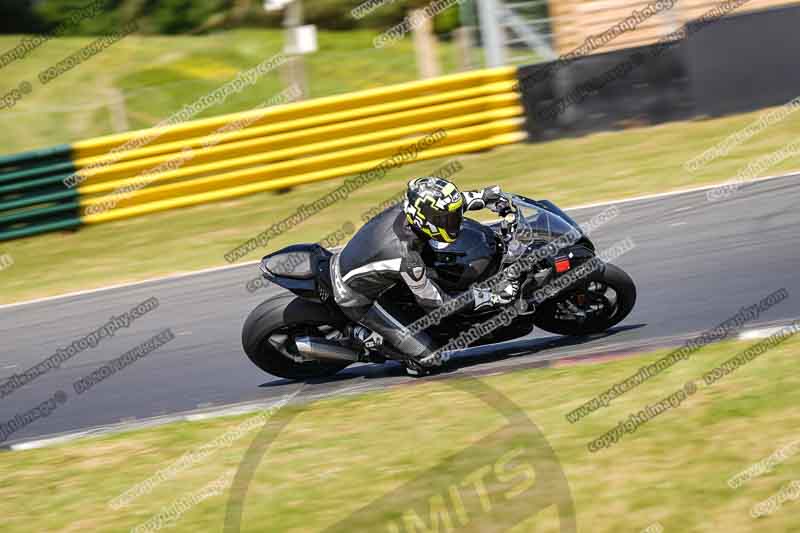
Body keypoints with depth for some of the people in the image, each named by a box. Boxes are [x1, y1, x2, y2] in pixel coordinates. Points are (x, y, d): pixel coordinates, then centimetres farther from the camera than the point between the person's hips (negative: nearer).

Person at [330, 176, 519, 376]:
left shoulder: (405, 209, -19)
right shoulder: (407, 259, -37)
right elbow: (434, 302, -23)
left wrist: (485, 196, -6)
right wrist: (490, 296, -23)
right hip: (357, 300, -7)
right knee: (424, 353, -10)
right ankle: (369, 337, 6)